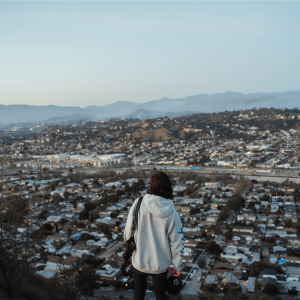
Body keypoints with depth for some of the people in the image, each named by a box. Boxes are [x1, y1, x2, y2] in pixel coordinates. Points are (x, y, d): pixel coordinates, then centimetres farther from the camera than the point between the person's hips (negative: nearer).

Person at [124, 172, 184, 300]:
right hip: (160, 264, 0)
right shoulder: (172, 214, -15)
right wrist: (177, 266, 4)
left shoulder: (138, 204, -17)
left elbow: (128, 230, -10)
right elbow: (176, 243, -10)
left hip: (139, 261, 0)